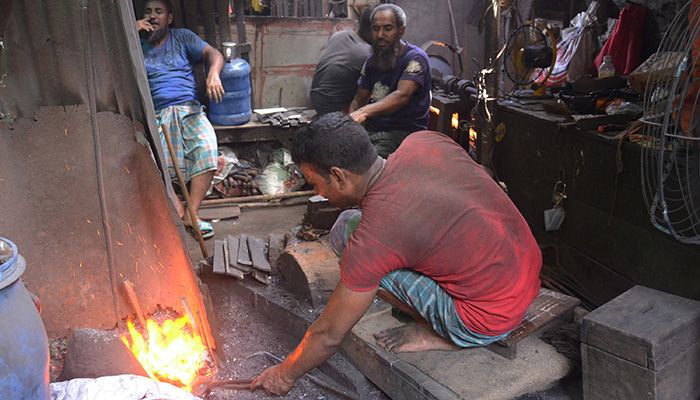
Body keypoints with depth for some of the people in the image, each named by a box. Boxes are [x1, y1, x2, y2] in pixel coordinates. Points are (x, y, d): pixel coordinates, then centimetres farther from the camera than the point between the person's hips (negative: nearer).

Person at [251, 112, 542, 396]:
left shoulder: (369, 240, -22)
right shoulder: (426, 141, -6)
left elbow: (329, 336, -9)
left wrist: (286, 374, 11)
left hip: (493, 320, -7)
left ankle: (440, 333, 1)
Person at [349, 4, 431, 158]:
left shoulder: (415, 58, -9)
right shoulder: (372, 60, 13)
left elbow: (402, 96, -26)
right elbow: (359, 100, 15)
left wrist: (364, 112, -41)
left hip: (403, 132, -6)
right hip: (370, 127, 6)